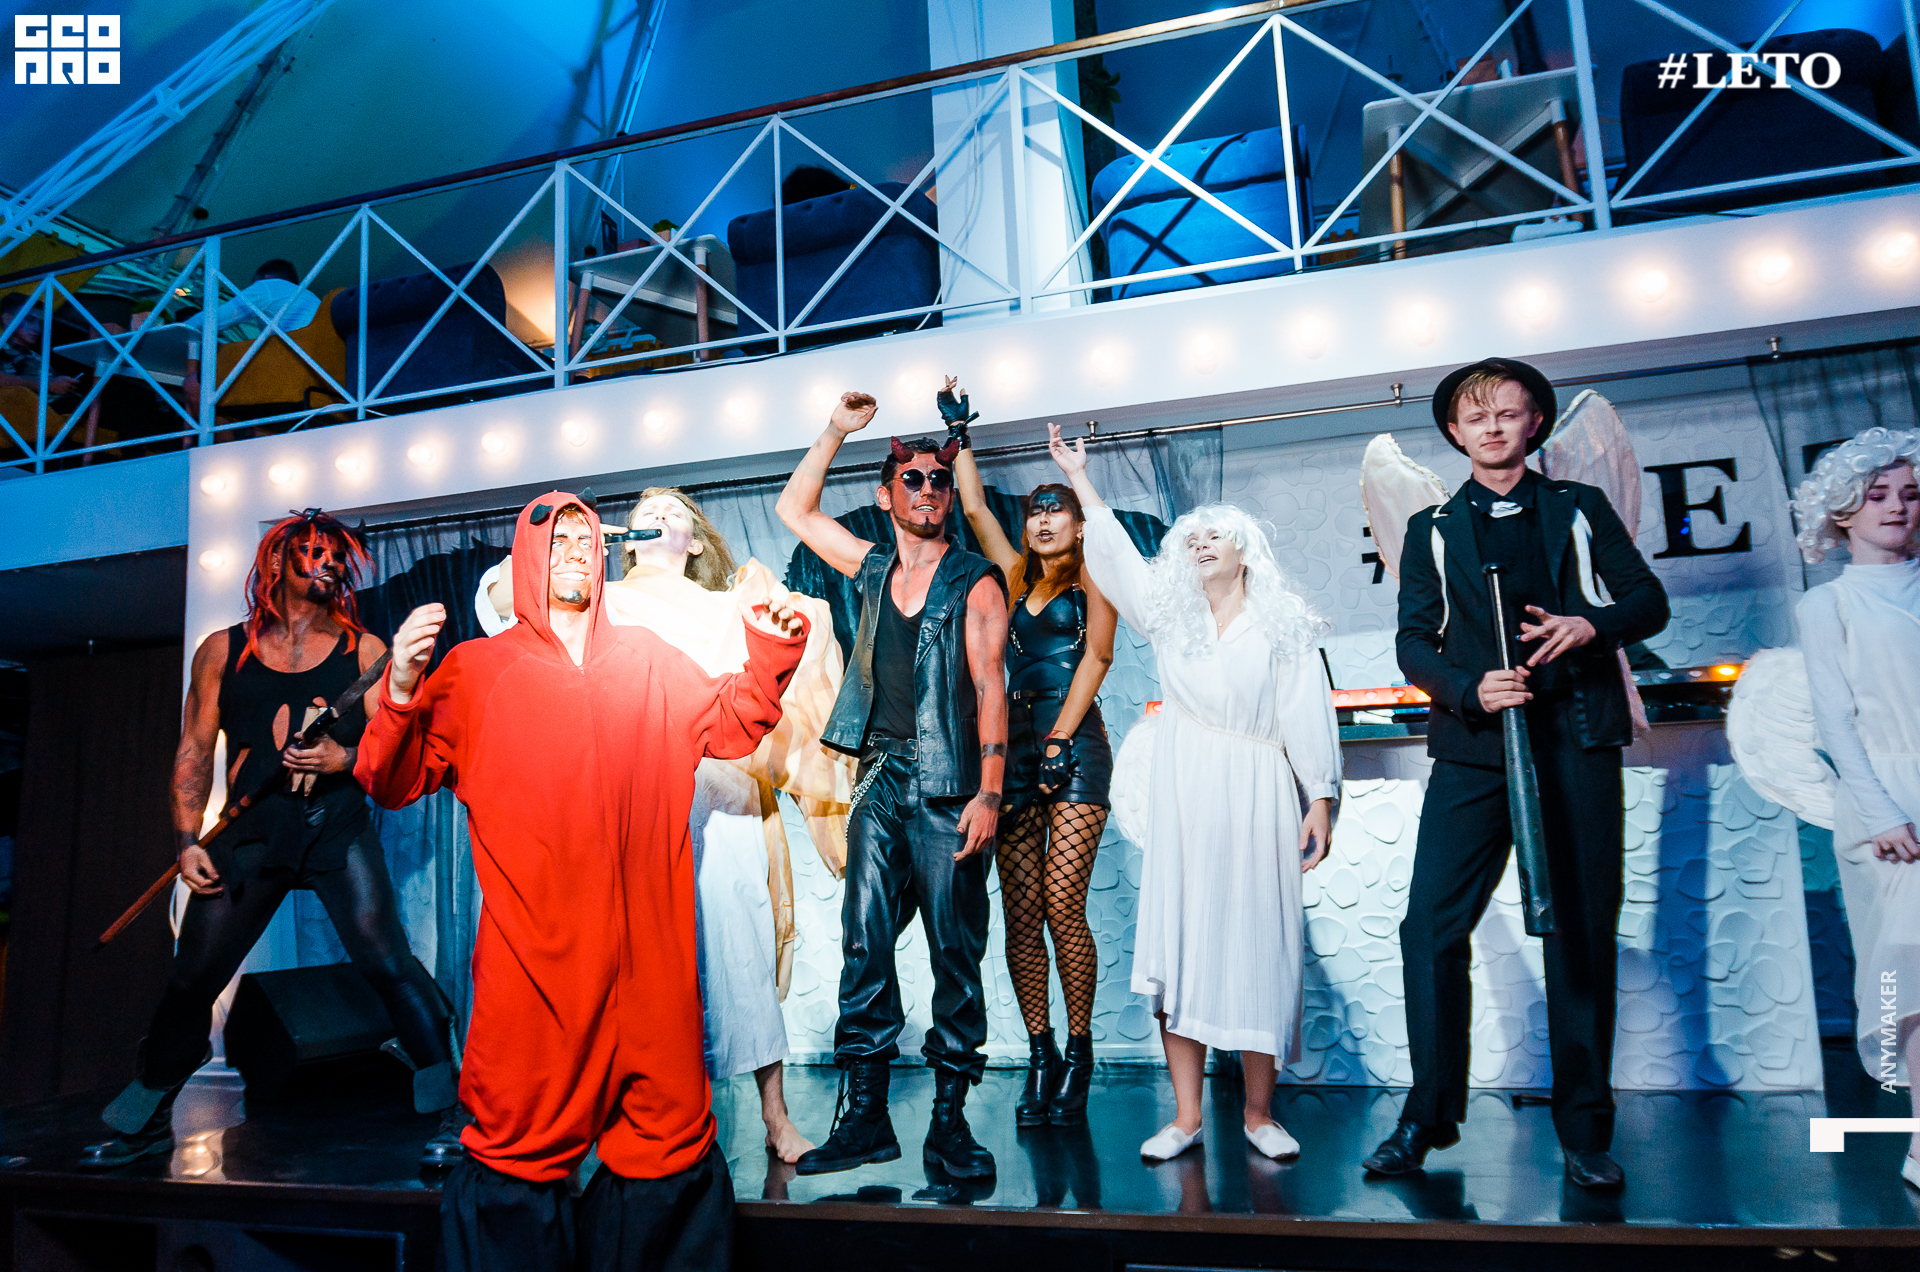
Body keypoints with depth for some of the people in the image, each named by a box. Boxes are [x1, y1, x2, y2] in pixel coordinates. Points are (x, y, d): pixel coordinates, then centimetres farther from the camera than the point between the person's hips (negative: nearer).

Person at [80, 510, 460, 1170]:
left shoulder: (363, 651, 7)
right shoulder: (222, 651, 11)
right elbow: (194, 751, 11)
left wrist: (346, 757, -16)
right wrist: (188, 840, 2)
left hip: (339, 827, -2)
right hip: (249, 834, 2)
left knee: (388, 962, -14)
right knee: (192, 977, 7)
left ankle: (449, 1110, -6)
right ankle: (144, 1120, 30)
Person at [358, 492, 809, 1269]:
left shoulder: (649, 661, 15)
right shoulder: (475, 669, 8)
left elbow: (734, 725, 21)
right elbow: (395, 783, 3)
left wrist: (770, 651, 5)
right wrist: (401, 689, -14)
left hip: (646, 955, 3)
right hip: (533, 954, -2)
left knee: (669, 1144, 8)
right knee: (519, 1149, 2)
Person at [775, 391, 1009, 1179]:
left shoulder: (975, 582, 1)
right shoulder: (873, 569, 14)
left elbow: (990, 689, -6)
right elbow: (794, 508, 24)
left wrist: (989, 792, -14)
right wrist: (836, 431, 16)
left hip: (948, 789, -4)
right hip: (879, 782, 4)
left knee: (955, 950, 0)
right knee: (865, 942, 3)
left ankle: (950, 1118, 10)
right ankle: (864, 1114, 11)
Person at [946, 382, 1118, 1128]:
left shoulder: (1092, 579, 6)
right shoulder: (1015, 576, 19)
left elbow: (1094, 659, -4)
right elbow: (973, 507, 19)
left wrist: (1059, 742, -13)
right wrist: (959, 435, 24)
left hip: (1074, 751, -5)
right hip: (1013, 751, 5)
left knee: (1063, 906, -11)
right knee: (1020, 913, 1)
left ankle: (1078, 1053, 3)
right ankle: (1039, 1058, 8)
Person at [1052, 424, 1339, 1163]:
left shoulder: (1283, 624, 6)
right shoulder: (1170, 616, 13)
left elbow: (1308, 714, 1)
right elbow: (1115, 554, 10)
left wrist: (1320, 799, -5)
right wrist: (1080, 479, 7)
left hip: (1258, 798, -2)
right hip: (1183, 797, 2)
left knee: (1259, 945, 0)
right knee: (1180, 942, 0)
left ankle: (1258, 1112, 13)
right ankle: (1186, 1114, 7)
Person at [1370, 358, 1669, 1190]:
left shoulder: (1581, 509, 16)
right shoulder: (1432, 528, 14)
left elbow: (1649, 599, 12)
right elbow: (1414, 642, 6)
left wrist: (1592, 625, -10)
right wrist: (1471, 688, -13)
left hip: (1577, 738, 1)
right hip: (1474, 742, 0)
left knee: (1582, 932, 3)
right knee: (1431, 926, -8)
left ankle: (1584, 1131, 16)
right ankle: (1428, 1116, 6)